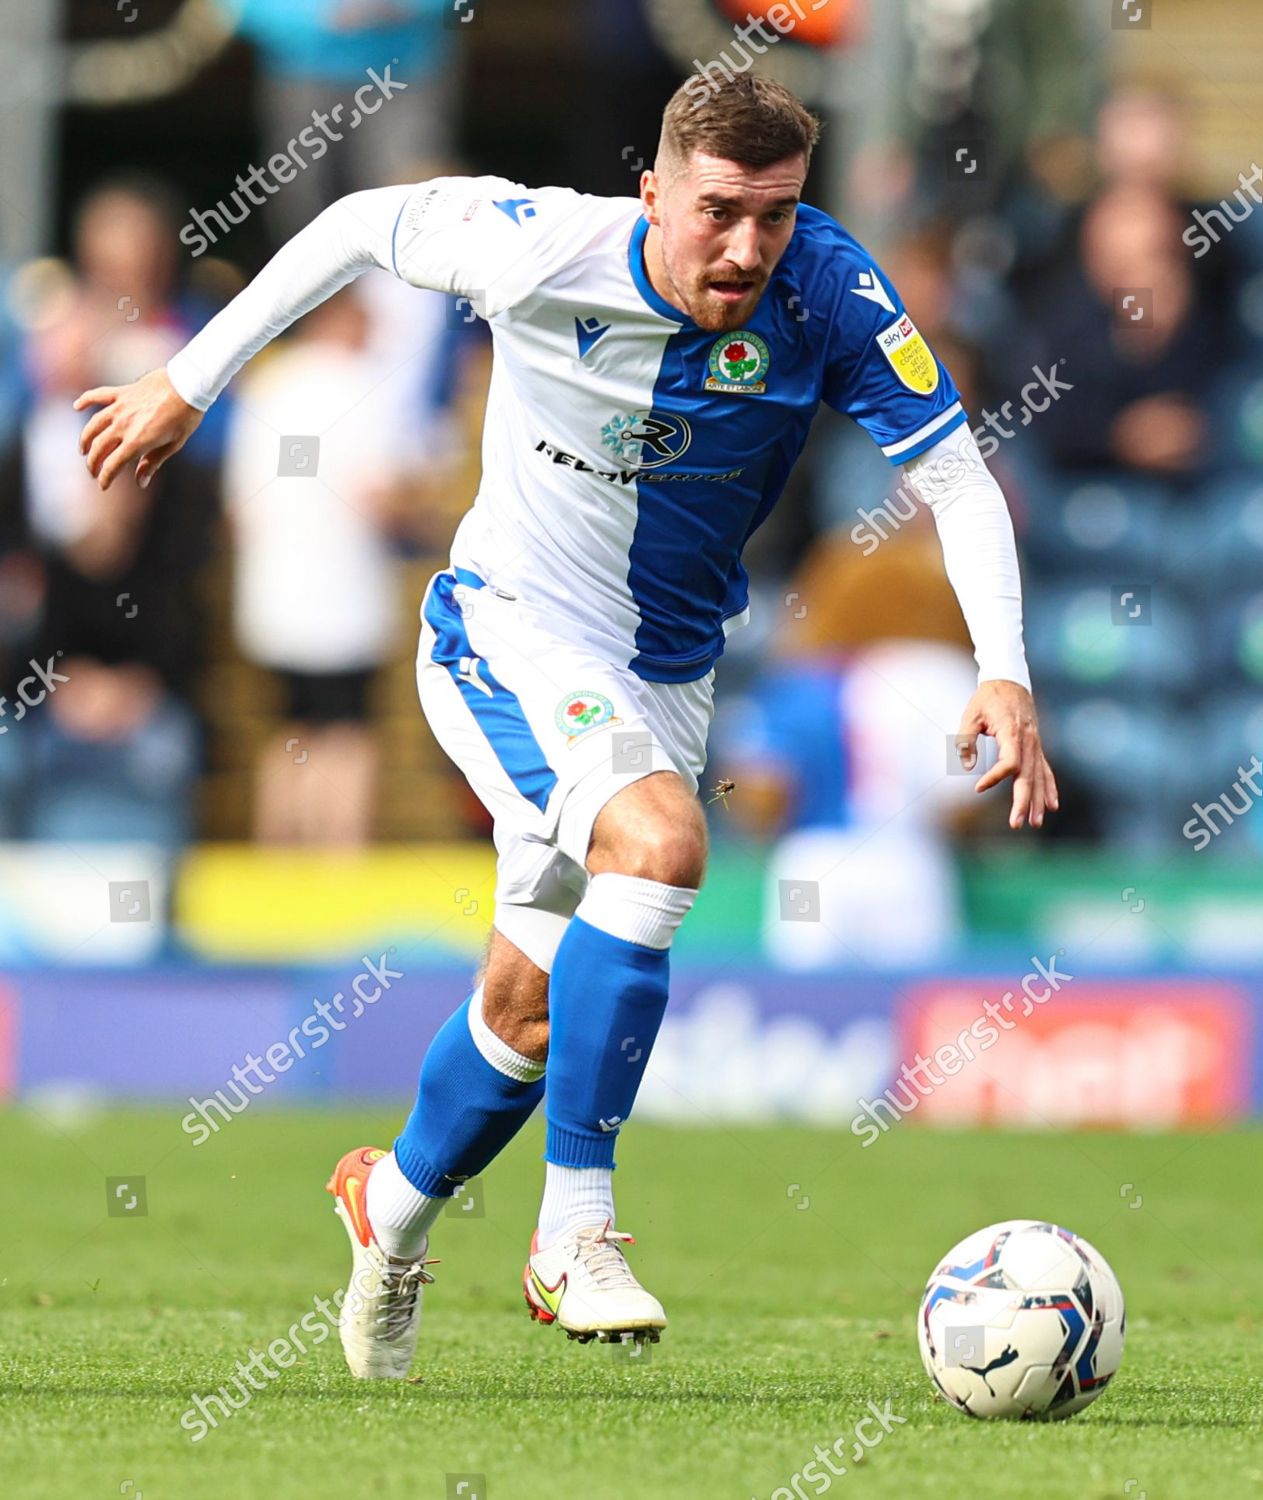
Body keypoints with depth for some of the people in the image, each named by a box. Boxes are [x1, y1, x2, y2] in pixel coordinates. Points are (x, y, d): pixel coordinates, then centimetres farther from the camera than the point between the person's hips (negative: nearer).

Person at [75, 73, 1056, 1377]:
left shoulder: (828, 296, -19)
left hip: (666, 675, 4)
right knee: (660, 839, -32)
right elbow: (361, 226, -4)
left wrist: (1004, 675, -32)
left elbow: (957, 480, -18)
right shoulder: (546, 252, -22)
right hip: (509, 627, -4)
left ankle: (392, 1206, 42)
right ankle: (574, 1231, -24)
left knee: (535, 1006, 11)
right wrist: (189, 384, 2)